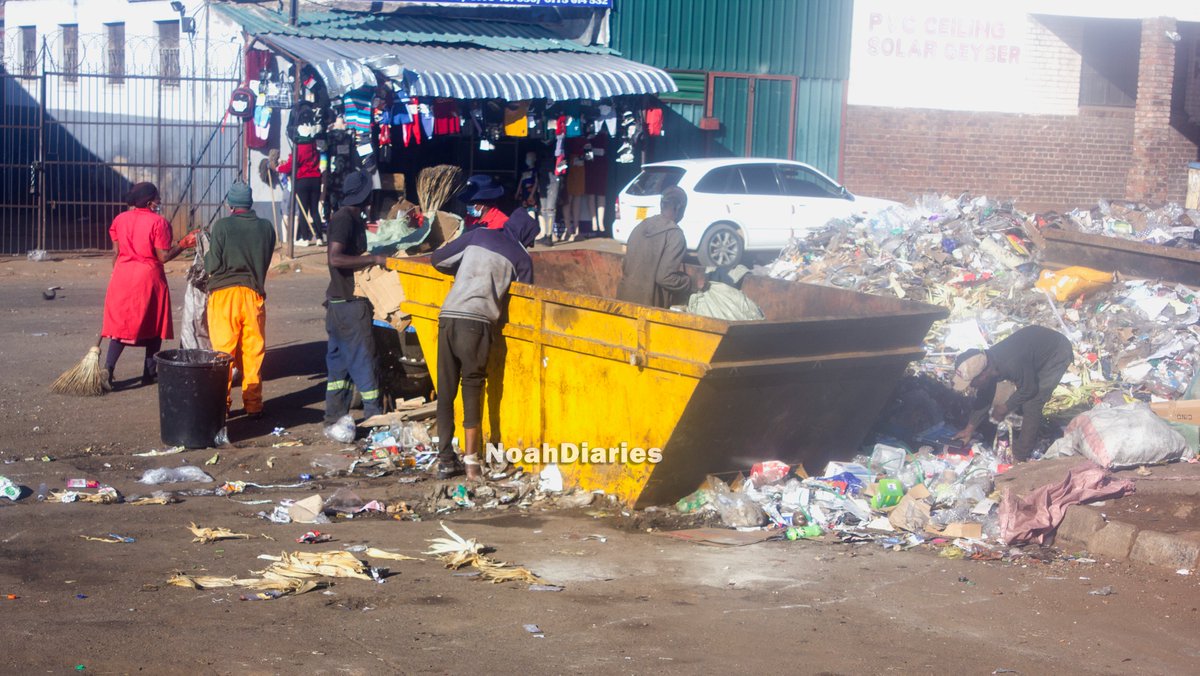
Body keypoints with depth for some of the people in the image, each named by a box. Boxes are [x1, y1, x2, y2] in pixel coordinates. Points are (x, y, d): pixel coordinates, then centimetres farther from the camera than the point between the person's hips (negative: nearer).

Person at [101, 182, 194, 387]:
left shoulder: (119, 220, 4)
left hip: (123, 276, 4)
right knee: (153, 325, 10)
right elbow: (163, 256, -12)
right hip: (149, 278, -4)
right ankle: (149, 373, 13)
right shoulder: (158, 222, -12)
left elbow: (116, 253, 8)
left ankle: (108, 369, -7)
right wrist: (183, 244, -3)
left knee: (120, 323, 7)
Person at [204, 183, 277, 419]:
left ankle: (222, 402, 5)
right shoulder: (266, 227, 2)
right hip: (254, 292, 3)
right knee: (253, 351, 9)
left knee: (223, 350, 3)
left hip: (224, 293, -3)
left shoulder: (222, 226, -9)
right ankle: (253, 404, 12)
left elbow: (212, 266, -8)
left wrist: (207, 256, 12)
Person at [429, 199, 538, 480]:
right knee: (472, 387, 5)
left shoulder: (479, 235, 18)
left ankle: (445, 460, 10)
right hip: (476, 321, -3)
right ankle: (471, 460, -1)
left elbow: (437, 259, 19)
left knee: (445, 390, 8)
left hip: (448, 317, 3)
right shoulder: (521, 257, 11)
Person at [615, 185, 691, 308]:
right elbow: (665, 278, -17)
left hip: (625, 298, 7)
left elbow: (625, 267, 13)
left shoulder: (641, 226, 8)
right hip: (648, 304, -7)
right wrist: (692, 284, -3)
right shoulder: (675, 235, -13)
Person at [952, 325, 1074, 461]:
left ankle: (1020, 455, -2)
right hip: (1040, 347, 8)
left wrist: (1006, 407, -7)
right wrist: (969, 429, 6)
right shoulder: (987, 365, -12)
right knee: (1022, 401, 14)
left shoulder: (1011, 365, -38)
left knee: (1031, 405, -10)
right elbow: (984, 398, 3)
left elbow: (1029, 389, -21)